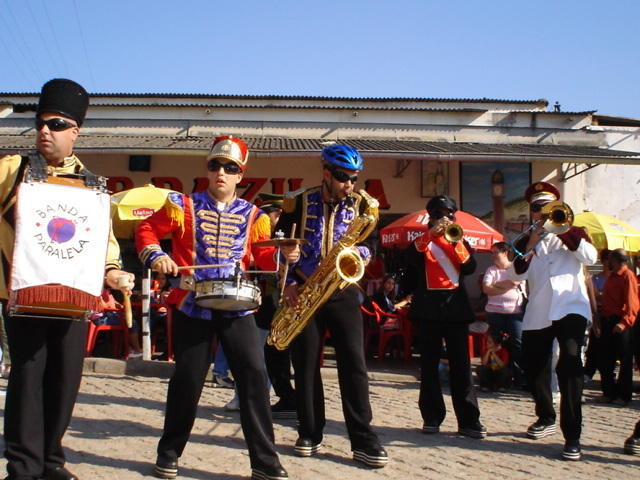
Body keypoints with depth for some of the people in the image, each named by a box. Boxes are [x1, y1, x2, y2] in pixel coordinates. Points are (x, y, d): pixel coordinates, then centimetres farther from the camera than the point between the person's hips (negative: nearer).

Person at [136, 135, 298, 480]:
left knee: (254, 374, -7)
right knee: (188, 379, 4)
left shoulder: (253, 215, 8)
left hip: (236, 306, 1)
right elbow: (147, 229, 7)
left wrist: (284, 255, -16)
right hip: (191, 305, -1)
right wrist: (154, 256, -11)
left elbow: (264, 257, 5)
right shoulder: (184, 206, 5)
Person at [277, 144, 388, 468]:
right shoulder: (299, 203, 1)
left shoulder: (360, 205, 6)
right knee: (306, 365, 3)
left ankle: (362, 440, -4)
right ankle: (310, 434, 15)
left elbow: (369, 247, 10)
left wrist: (359, 253, -13)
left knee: (353, 364, -6)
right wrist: (288, 283, -7)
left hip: (343, 292, 1)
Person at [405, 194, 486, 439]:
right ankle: (432, 417, 7)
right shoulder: (422, 242, 11)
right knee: (429, 364, 1)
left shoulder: (460, 242, 16)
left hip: (456, 307, 1)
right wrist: (431, 234, -20)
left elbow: (470, 268, -2)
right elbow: (411, 261, -12)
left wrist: (457, 242, -15)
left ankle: (468, 420, -4)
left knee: (461, 364, -3)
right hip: (429, 308, -1)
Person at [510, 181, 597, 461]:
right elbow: (517, 276, -1)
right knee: (534, 370, 12)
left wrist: (562, 230, -12)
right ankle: (546, 419, 38)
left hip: (571, 308, -4)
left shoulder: (572, 233, 10)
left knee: (569, 365, -23)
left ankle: (572, 438, -23)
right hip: (537, 315, 4)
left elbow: (590, 257, -9)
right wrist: (530, 245, -12)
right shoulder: (525, 242, 15)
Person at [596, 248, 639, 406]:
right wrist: (600, 321, 14)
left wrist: (624, 322, -29)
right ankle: (609, 393, 19)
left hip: (621, 324, -9)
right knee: (605, 360, 10)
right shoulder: (612, 276, 18)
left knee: (625, 360, 0)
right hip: (607, 322, 9)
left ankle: (623, 396, 6)